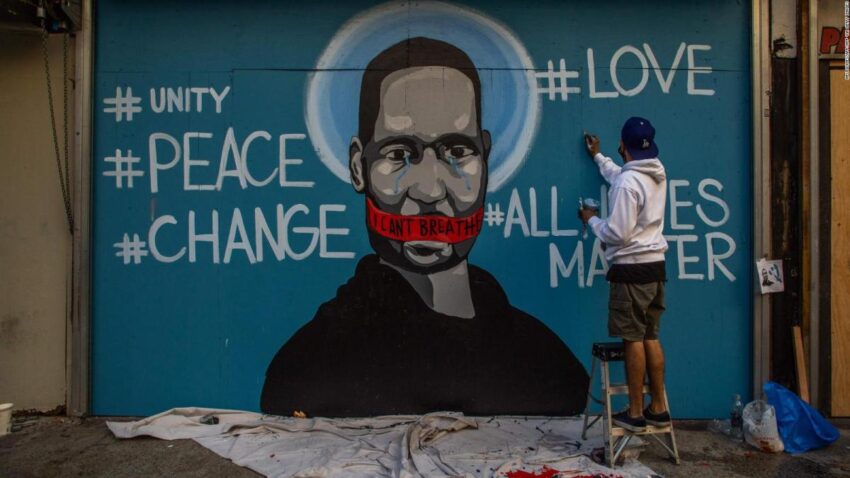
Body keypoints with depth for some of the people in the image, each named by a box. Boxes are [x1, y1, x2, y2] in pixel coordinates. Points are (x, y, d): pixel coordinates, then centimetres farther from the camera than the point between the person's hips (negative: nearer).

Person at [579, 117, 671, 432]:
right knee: (651, 338, 12)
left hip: (631, 269, -8)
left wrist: (591, 219, -2)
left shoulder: (627, 183, -18)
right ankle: (658, 408, 19)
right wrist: (597, 156, 44)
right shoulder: (657, 175, 10)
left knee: (633, 340, -2)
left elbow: (618, 233, -20)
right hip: (654, 265, 9)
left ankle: (635, 413, 6)